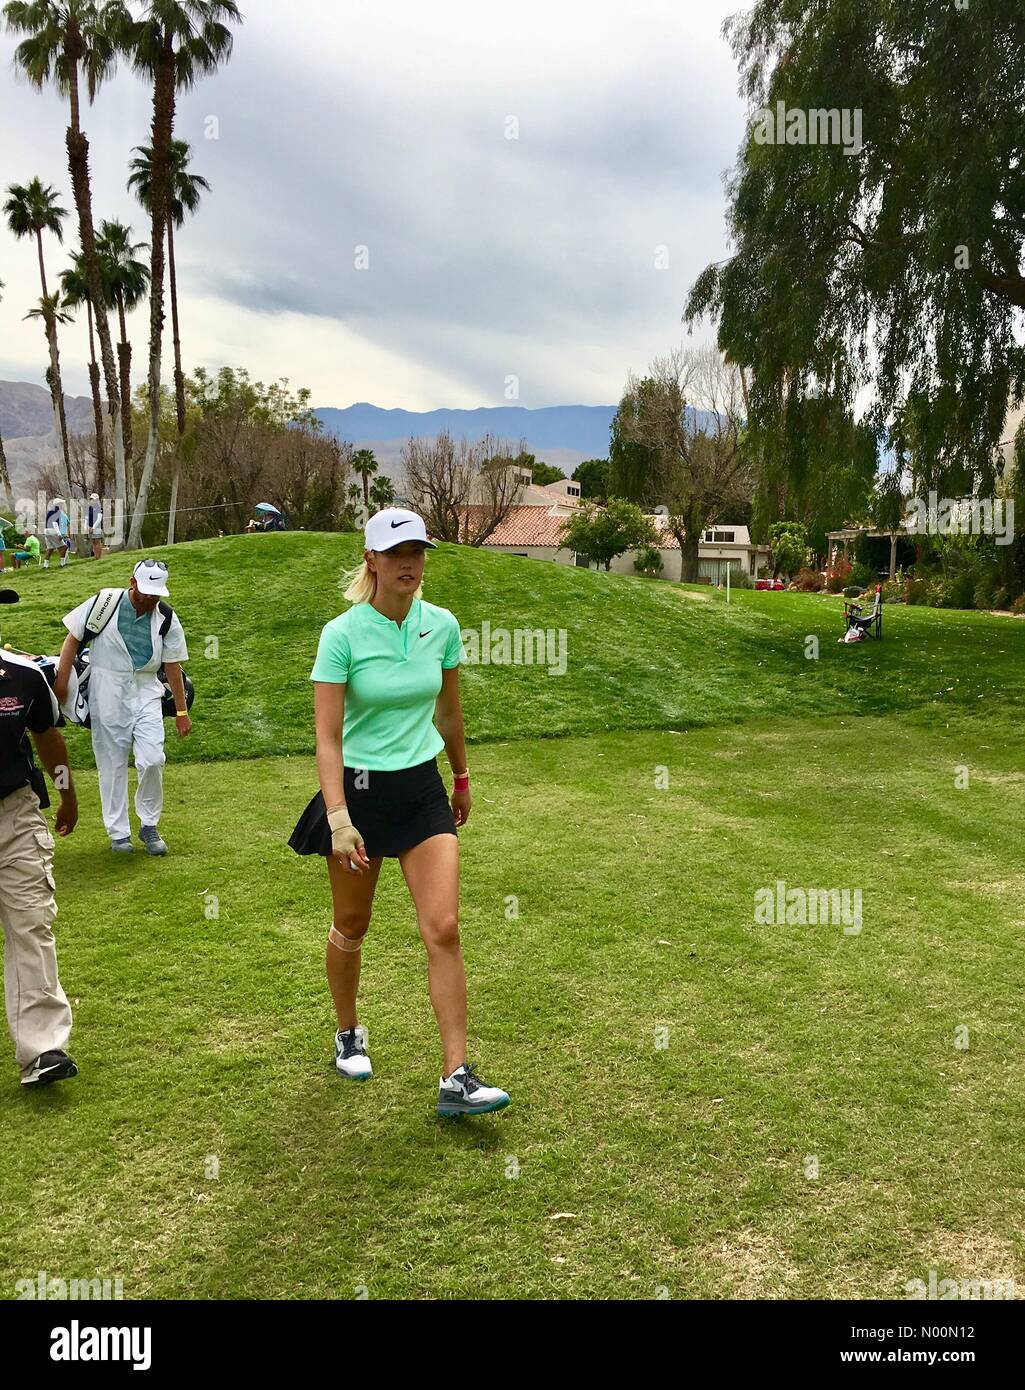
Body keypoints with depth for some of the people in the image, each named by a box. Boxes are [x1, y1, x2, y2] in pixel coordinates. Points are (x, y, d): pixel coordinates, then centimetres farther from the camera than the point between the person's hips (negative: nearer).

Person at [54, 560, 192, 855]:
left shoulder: (167, 619, -1)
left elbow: (173, 666, 4)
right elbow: (73, 639, 2)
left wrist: (181, 711, 6)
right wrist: (61, 681, -3)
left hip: (146, 692, 1)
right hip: (106, 692, -1)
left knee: (152, 760, -10)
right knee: (112, 763, 4)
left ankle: (149, 825, 10)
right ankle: (118, 832, 16)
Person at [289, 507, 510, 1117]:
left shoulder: (442, 625, -1)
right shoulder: (342, 634, -13)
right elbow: (328, 736, -16)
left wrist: (462, 780, 21)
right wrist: (338, 820, -25)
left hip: (424, 790, 3)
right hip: (359, 792, -2)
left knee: (444, 930, -7)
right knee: (351, 928, 13)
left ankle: (457, 1079, -1)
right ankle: (349, 1035, 40)